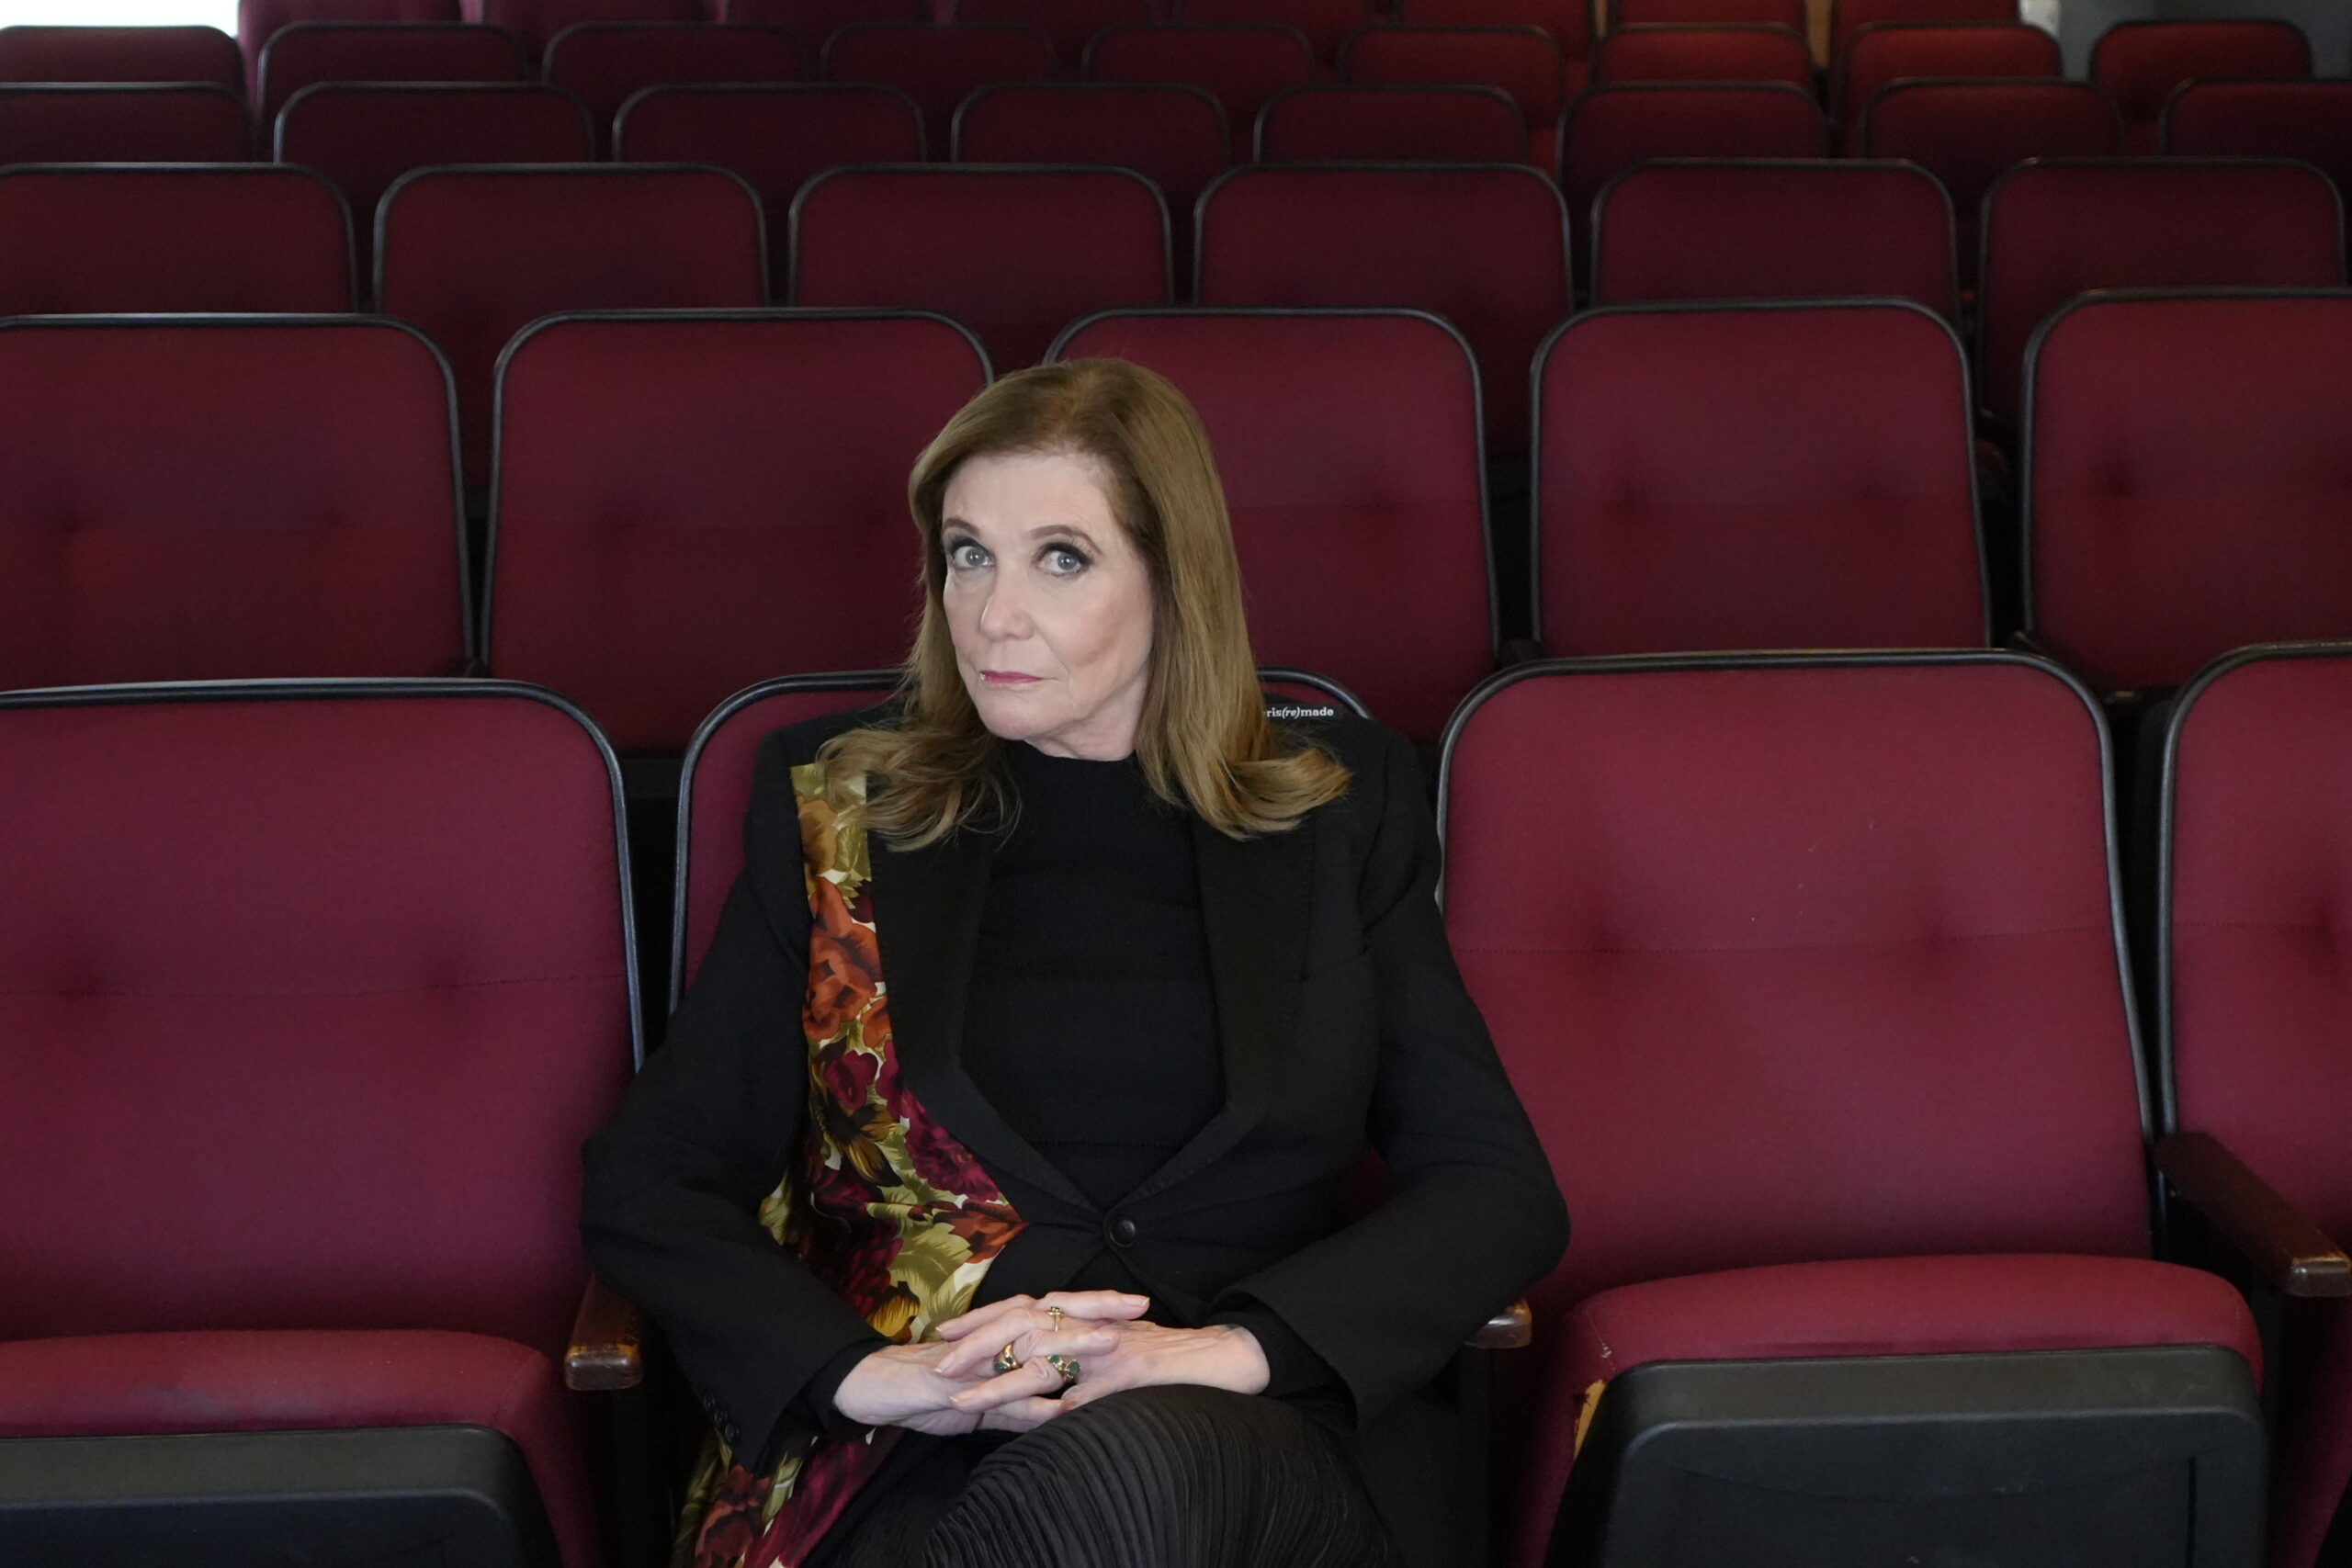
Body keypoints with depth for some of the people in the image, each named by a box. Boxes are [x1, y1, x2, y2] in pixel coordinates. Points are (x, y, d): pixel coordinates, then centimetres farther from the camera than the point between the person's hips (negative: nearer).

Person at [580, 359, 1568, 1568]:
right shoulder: (838, 813, 12)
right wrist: (867, 1370, -12)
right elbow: (641, 1190, 7)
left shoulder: (1338, 812, 11)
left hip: (1272, 1441, 0)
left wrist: (1229, 1347, -14)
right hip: (918, 1467, 1)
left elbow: (1502, 1196, 4)